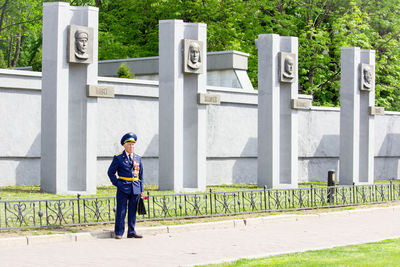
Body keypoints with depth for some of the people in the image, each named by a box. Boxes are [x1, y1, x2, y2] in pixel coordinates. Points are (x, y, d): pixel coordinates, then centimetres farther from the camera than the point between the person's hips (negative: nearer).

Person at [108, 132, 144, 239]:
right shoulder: (118, 158, -1)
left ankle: (131, 232, 12)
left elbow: (140, 175, 15)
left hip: (135, 189, 4)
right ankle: (118, 233, 4)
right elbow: (110, 172, 4)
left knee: (133, 211, 6)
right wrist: (116, 183, -3)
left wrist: (141, 190, 10)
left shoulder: (138, 158, 12)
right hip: (123, 189, -4)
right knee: (121, 211, -3)